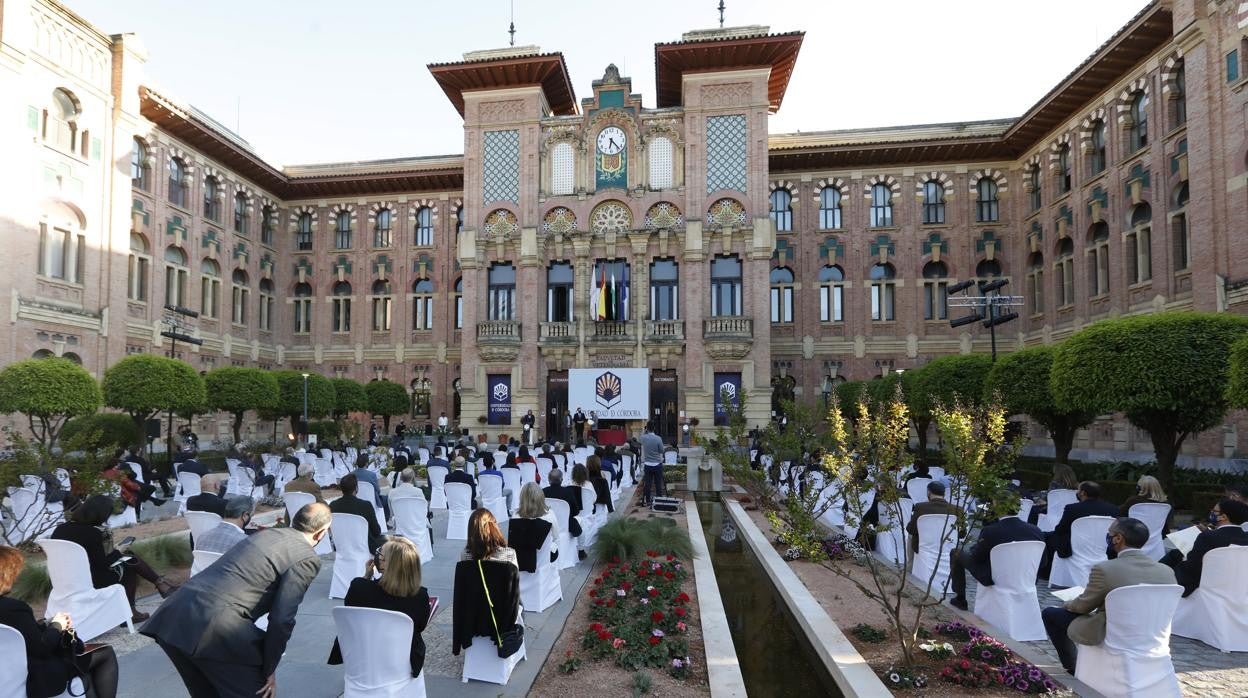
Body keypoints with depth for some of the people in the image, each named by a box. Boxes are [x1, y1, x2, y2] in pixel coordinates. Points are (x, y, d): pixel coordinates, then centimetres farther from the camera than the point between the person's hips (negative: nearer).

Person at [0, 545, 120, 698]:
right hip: (36, 679, -9)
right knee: (106, 654, 3)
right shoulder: (13, 608, -31)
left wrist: (47, 623, -2)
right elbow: (42, 648, -22)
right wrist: (57, 626, -6)